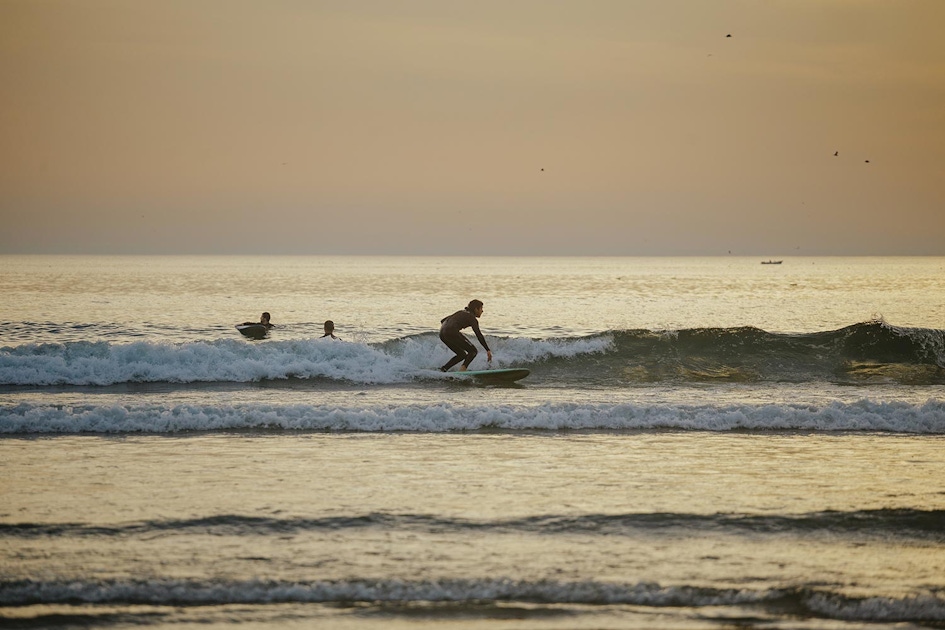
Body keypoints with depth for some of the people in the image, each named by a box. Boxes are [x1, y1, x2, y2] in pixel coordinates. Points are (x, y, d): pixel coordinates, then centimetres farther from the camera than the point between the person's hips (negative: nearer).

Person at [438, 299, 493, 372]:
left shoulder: (461, 312, 28)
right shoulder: (472, 318, 4)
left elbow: (442, 321, 29)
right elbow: (479, 335, -6)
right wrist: (488, 350, -8)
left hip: (442, 334, 8)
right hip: (452, 333, -8)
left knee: (462, 355, 21)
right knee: (473, 351, 0)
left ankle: (443, 369, 11)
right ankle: (463, 369, -19)